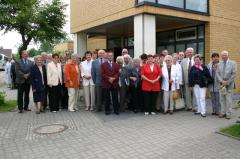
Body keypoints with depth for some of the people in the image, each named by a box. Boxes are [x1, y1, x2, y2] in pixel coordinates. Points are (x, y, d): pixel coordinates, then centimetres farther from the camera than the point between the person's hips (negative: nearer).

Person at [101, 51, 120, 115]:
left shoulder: (116, 65, 12)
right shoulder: (103, 65, 5)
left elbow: (118, 73, 3)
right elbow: (102, 74, -3)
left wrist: (113, 78, -14)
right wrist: (109, 78, -14)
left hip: (115, 84, 1)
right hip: (106, 84, -1)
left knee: (115, 98, 4)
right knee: (107, 98, 5)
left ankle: (116, 110, 13)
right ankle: (107, 110, 14)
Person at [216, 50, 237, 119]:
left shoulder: (233, 63, 1)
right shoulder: (219, 64, 10)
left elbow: (234, 74, -5)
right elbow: (217, 74, 4)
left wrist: (227, 82, -11)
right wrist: (221, 81, -10)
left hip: (229, 84, -3)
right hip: (221, 84, 3)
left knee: (229, 99, -2)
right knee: (222, 99, 6)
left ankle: (228, 113, 5)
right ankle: (223, 112, 15)